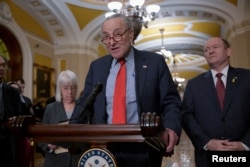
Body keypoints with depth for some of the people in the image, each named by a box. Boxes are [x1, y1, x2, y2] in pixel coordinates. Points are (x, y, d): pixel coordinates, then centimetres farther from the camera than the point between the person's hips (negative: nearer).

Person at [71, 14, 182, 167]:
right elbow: (85, 103, 10)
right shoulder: (96, 66, 8)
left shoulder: (155, 62, -1)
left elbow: (170, 101, -3)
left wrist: (171, 127, -22)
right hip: (104, 147, 3)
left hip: (143, 149, -2)